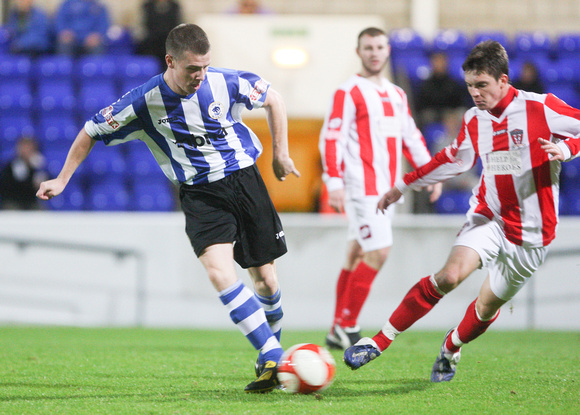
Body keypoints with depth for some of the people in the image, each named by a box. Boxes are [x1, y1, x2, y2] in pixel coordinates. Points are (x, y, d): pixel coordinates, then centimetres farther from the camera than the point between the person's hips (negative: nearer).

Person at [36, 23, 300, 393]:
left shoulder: (225, 83, -12)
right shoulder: (146, 101, -15)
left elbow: (273, 97, 8)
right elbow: (93, 131, -1)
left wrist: (281, 152, 10)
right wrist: (62, 179, 0)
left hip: (244, 179, 1)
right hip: (199, 194, -1)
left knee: (266, 281, 4)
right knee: (218, 269, -25)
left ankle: (272, 350, 31)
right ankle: (272, 356, -24)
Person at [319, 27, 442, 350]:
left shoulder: (397, 95, 18)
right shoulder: (349, 92, -6)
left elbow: (411, 137, 24)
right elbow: (331, 138, -11)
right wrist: (334, 182, -19)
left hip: (386, 188, 8)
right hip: (362, 187, -7)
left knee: (358, 254, 10)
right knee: (379, 251, -15)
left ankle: (338, 333, 14)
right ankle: (347, 325, -7)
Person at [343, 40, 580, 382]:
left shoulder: (540, 108, -12)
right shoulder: (474, 120, 5)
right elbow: (454, 159, 22)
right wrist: (404, 186, 28)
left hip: (529, 232, -3)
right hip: (488, 216, 3)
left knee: (488, 307, 6)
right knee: (451, 275, -22)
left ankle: (451, 349, 38)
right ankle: (379, 342, -19)